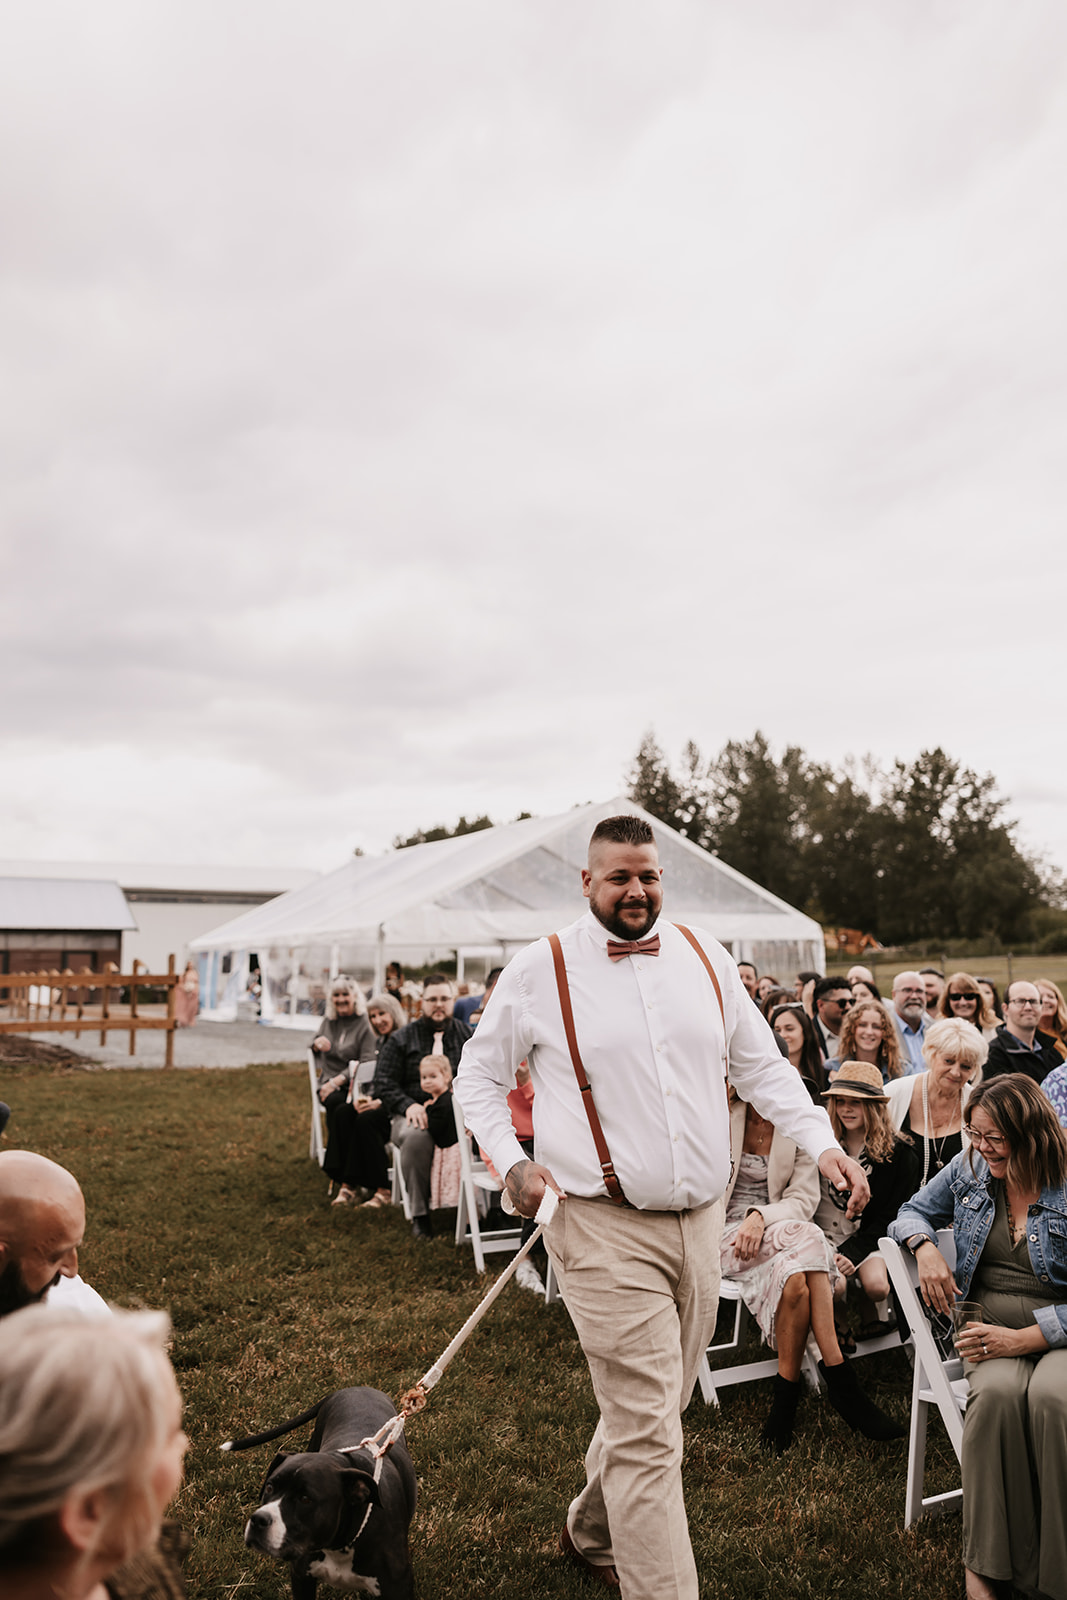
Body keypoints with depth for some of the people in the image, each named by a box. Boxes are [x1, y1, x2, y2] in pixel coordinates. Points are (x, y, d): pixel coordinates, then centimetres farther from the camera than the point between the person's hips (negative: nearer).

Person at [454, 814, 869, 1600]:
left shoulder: (704, 956, 5)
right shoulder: (540, 970, -6)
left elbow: (761, 1064, 11)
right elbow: (479, 1074, 5)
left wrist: (821, 1142, -1)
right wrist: (512, 1162, -8)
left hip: (701, 1222, 5)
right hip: (606, 1232, -5)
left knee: (654, 1408, 21)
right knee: (646, 1432, -4)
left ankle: (593, 1531, 47)